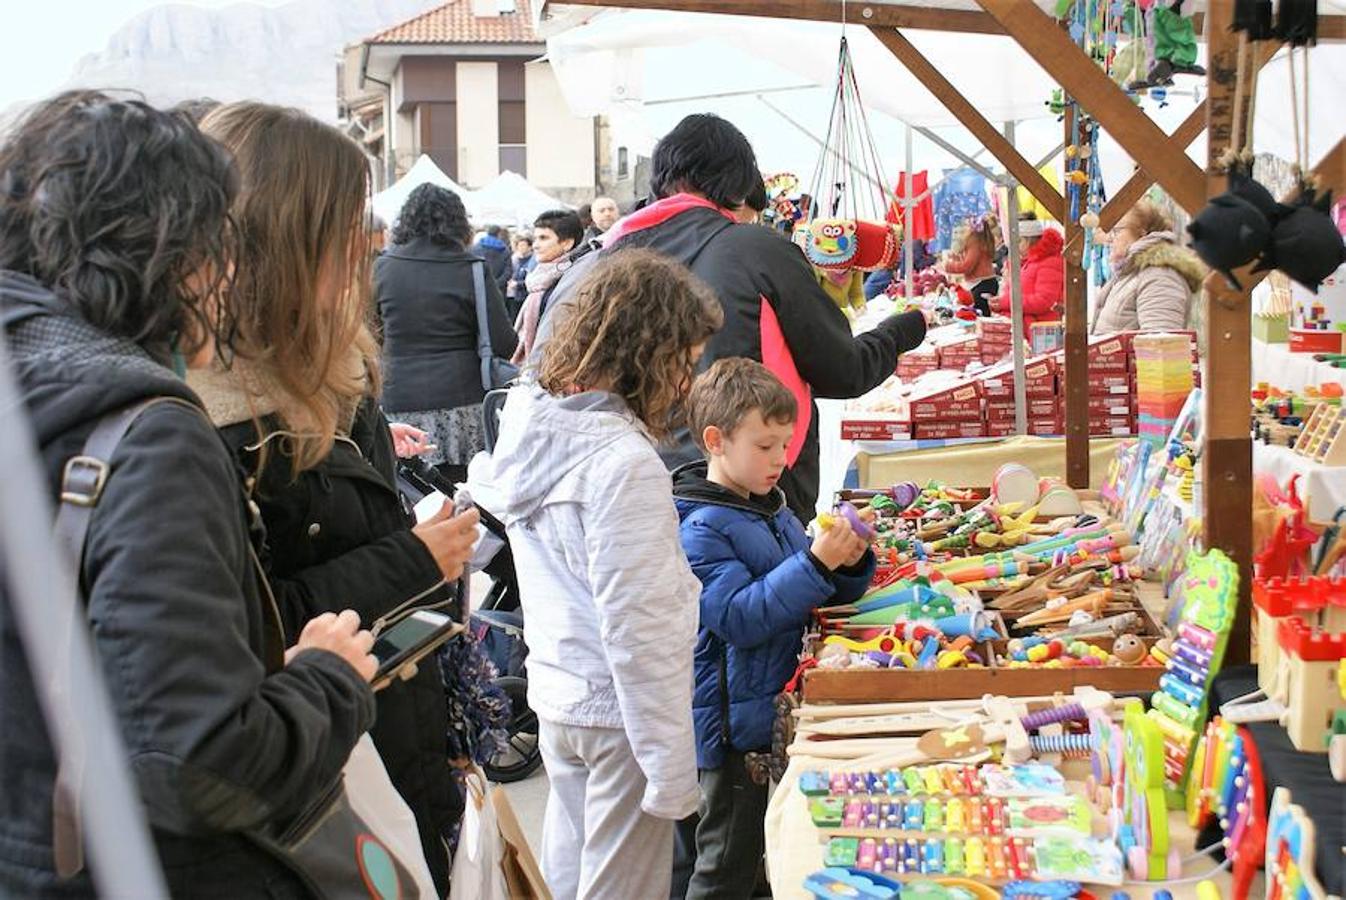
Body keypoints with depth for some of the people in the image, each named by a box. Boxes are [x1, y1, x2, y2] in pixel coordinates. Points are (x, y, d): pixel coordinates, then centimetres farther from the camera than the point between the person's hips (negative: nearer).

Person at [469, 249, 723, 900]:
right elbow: (637, 631, -23)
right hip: (616, 712, -8)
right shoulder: (624, 461, -24)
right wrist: (672, 770, -17)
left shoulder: (531, 420, 2)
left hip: (556, 695, 8)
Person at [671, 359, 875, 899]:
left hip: (776, 710, 9)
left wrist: (850, 564, -5)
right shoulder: (699, 530, -17)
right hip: (734, 724, -9)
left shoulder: (771, 508, 9)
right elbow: (738, 619, -26)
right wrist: (815, 562, -31)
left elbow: (816, 596, 16)